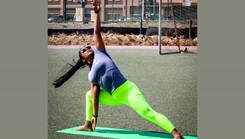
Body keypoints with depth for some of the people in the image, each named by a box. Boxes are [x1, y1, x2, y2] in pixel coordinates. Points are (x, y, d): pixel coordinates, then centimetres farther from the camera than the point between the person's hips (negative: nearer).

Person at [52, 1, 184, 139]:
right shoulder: (91, 74, 15)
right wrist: (95, 115, 8)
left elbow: (97, 33, 5)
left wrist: (97, 13, 1)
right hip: (116, 97, 6)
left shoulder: (99, 52, 9)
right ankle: (88, 125, 26)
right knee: (89, 95, 16)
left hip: (129, 90, -6)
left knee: (149, 114, -19)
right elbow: (95, 94, 12)